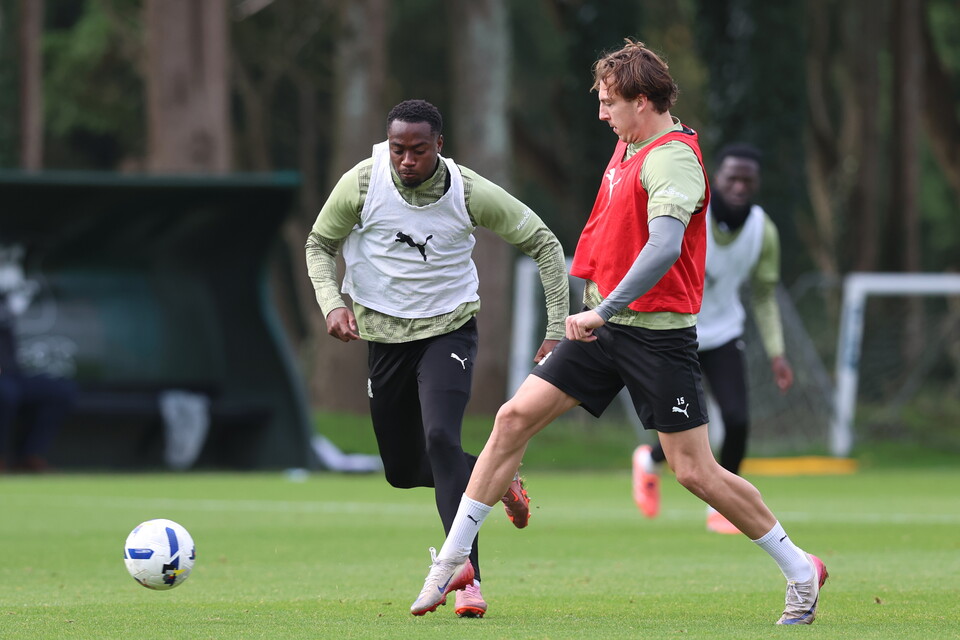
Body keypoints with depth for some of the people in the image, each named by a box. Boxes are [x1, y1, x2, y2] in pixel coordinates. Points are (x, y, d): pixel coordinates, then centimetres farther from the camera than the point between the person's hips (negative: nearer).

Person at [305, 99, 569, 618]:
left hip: (449, 328, -3)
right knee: (403, 472, 6)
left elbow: (543, 243, -5)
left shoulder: (469, 192, -17)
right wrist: (331, 303, -17)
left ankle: (468, 577, -22)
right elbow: (319, 244, 2)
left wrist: (557, 328, -9)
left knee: (440, 439, -26)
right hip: (384, 335, 3)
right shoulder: (362, 184, -15)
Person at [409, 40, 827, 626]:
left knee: (696, 472, -6)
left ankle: (800, 570, 11)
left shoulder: (672, 159, -19)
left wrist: (604, 311, -36)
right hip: (606, 323, 8)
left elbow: (664, 248, -34)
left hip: (658, 332, -8)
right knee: (514, 418, -1)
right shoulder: (628, 146, 10)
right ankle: (454, 560, 5)